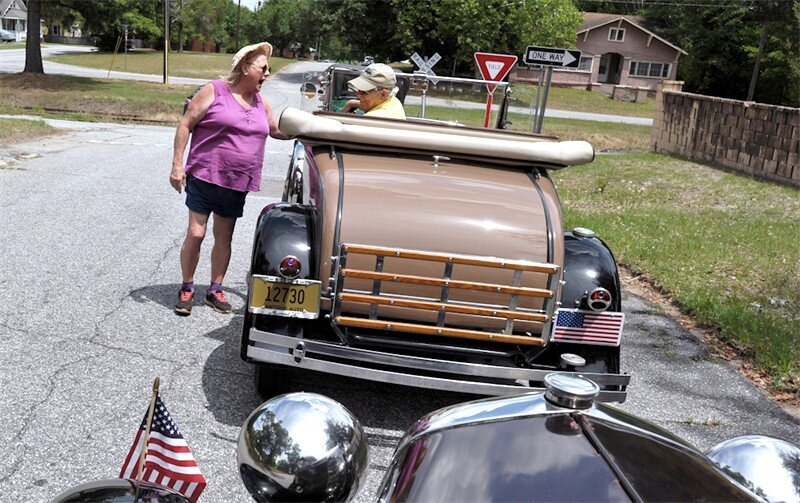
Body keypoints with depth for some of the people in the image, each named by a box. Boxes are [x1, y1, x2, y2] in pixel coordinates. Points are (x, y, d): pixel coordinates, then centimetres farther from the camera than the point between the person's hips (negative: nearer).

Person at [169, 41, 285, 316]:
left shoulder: (260, 103, 12)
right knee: (195, 234, -4)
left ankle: (215, 290, 22)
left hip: (237, 185, 5)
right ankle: (187, 288, 11)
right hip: (204, 177, -5)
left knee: (224, 238, 11)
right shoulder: (214, 92, -7)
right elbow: (185, 125, -7)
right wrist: (177, 165, -12)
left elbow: (279, 130, 24)